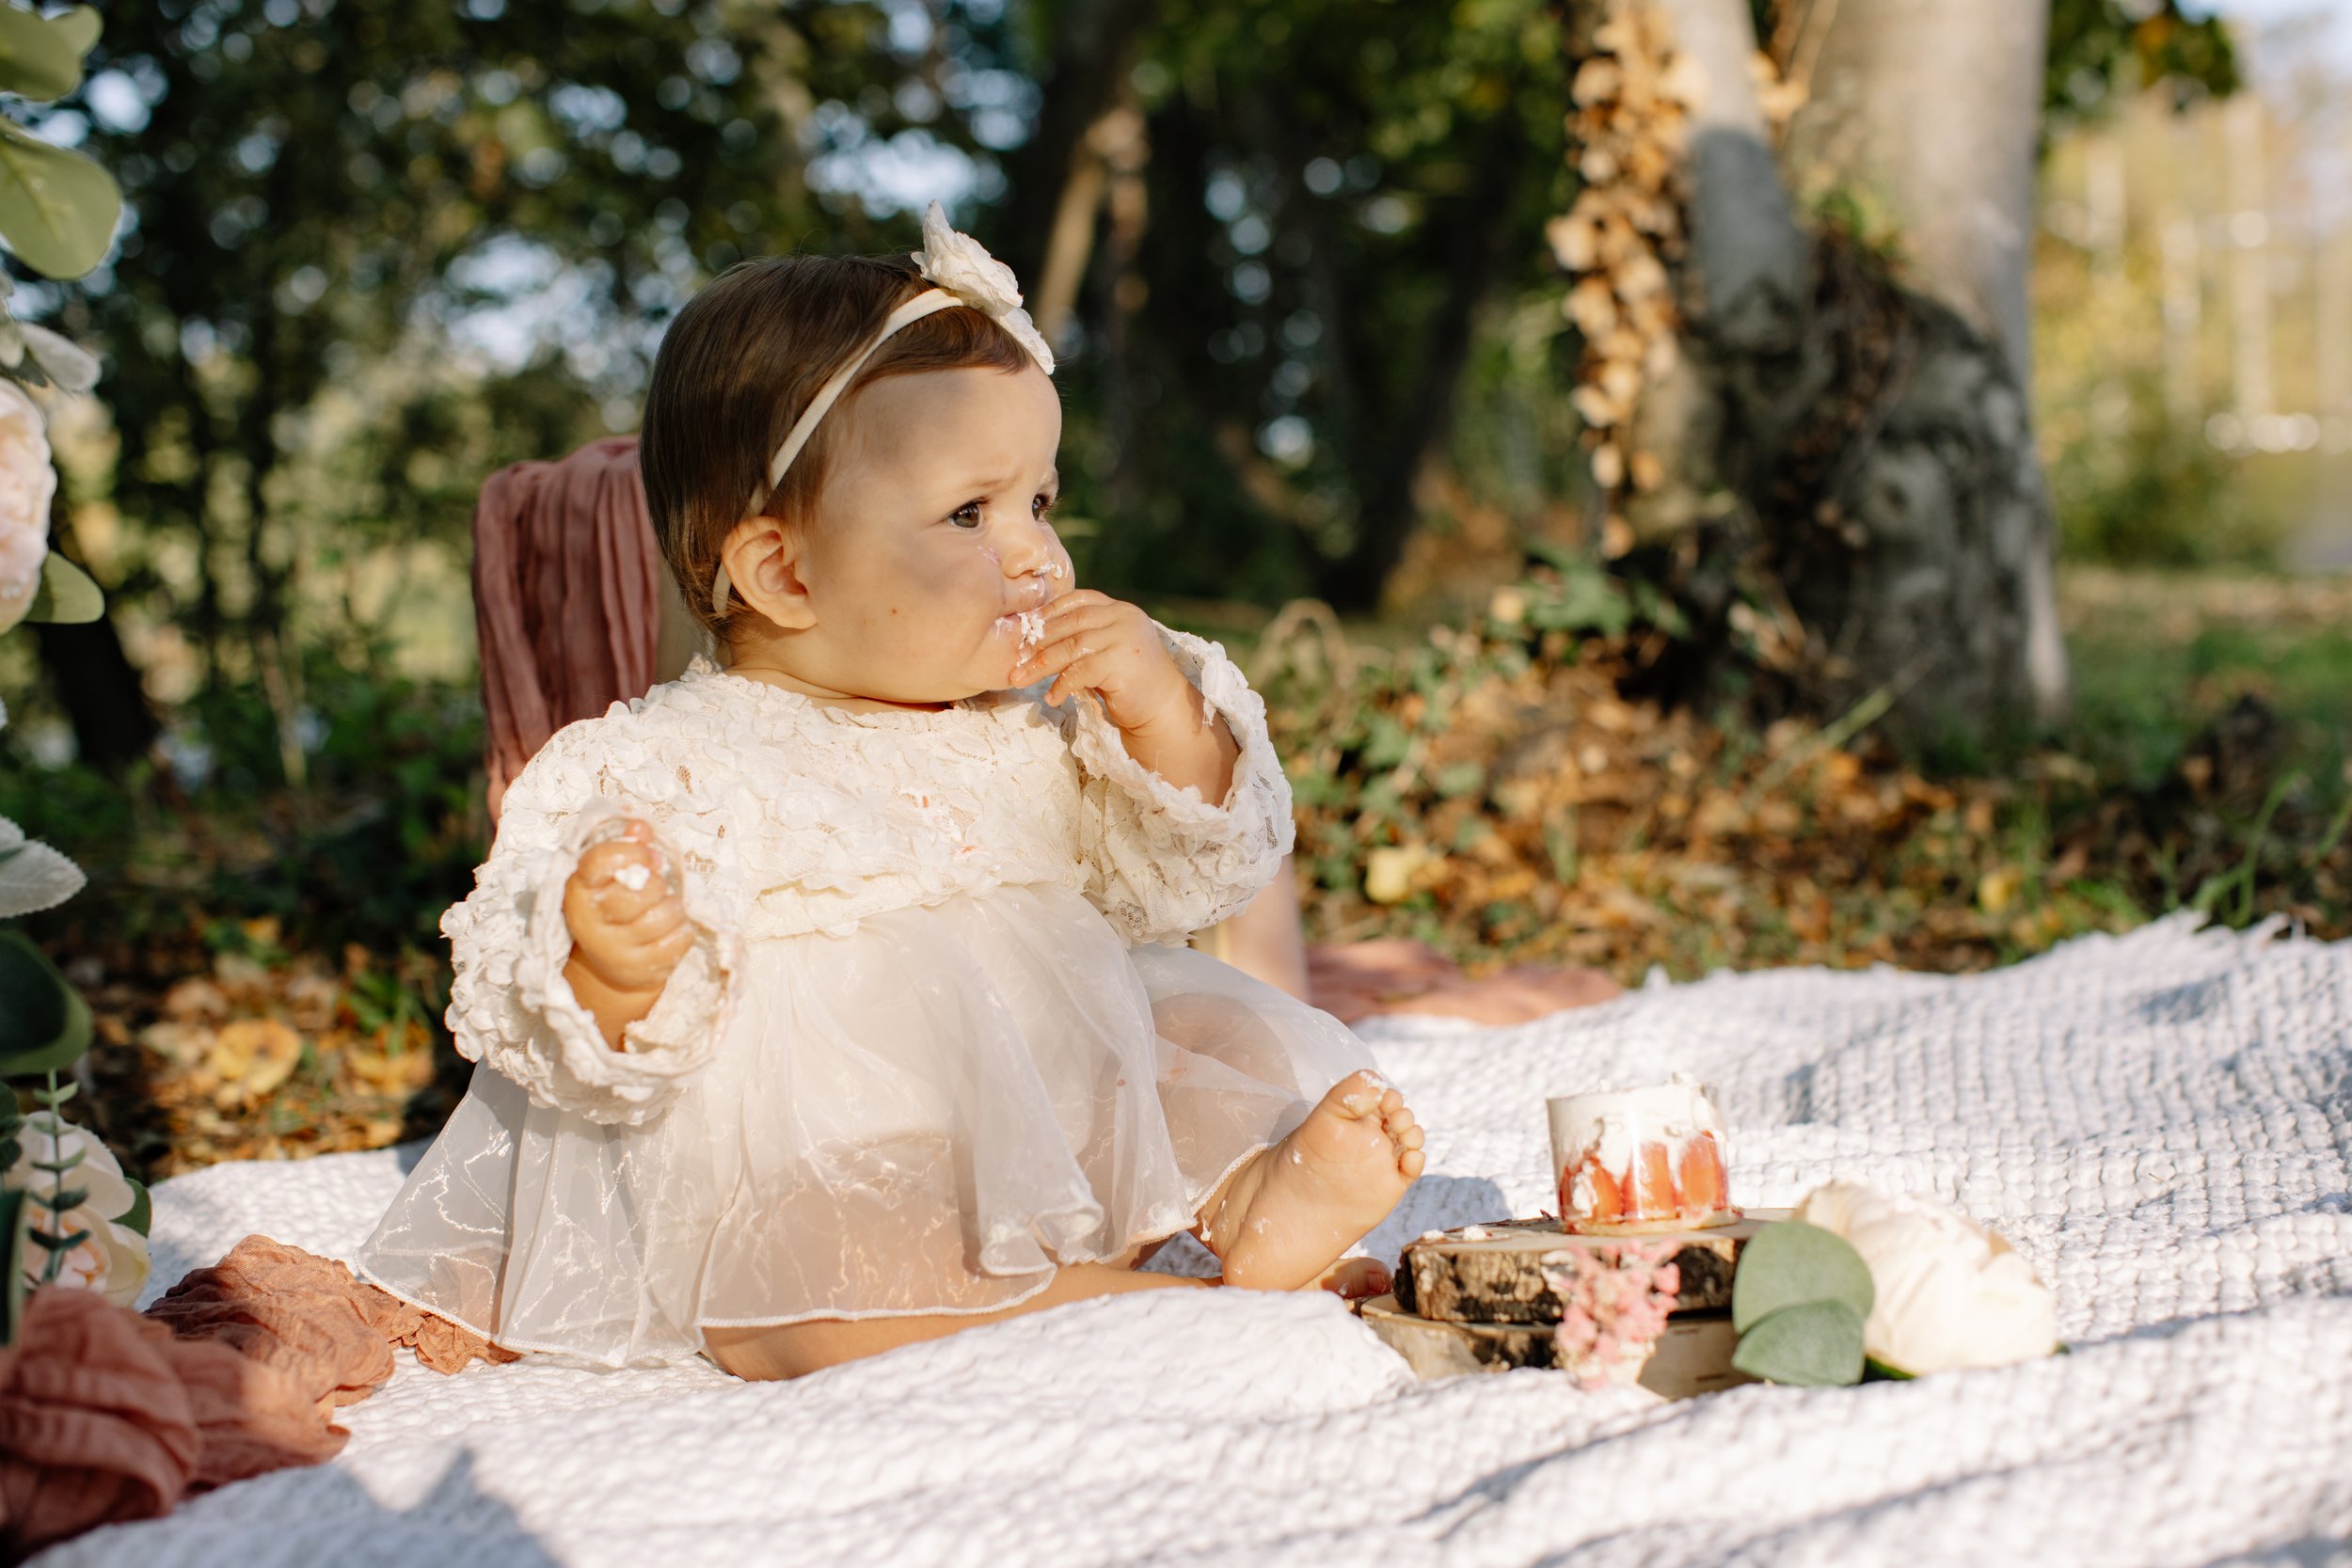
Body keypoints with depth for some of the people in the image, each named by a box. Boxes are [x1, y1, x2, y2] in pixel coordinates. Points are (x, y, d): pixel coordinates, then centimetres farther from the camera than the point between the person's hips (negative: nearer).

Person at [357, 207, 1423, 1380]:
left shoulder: (1038, 732, 10)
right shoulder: (673, 769, -11)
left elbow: (1194, 880, 12)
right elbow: (601, 1060, -14)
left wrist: (1162, 713, -4)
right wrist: (611, 973, -39)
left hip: (1065, 1164, 7)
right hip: (810, 1187, -6)